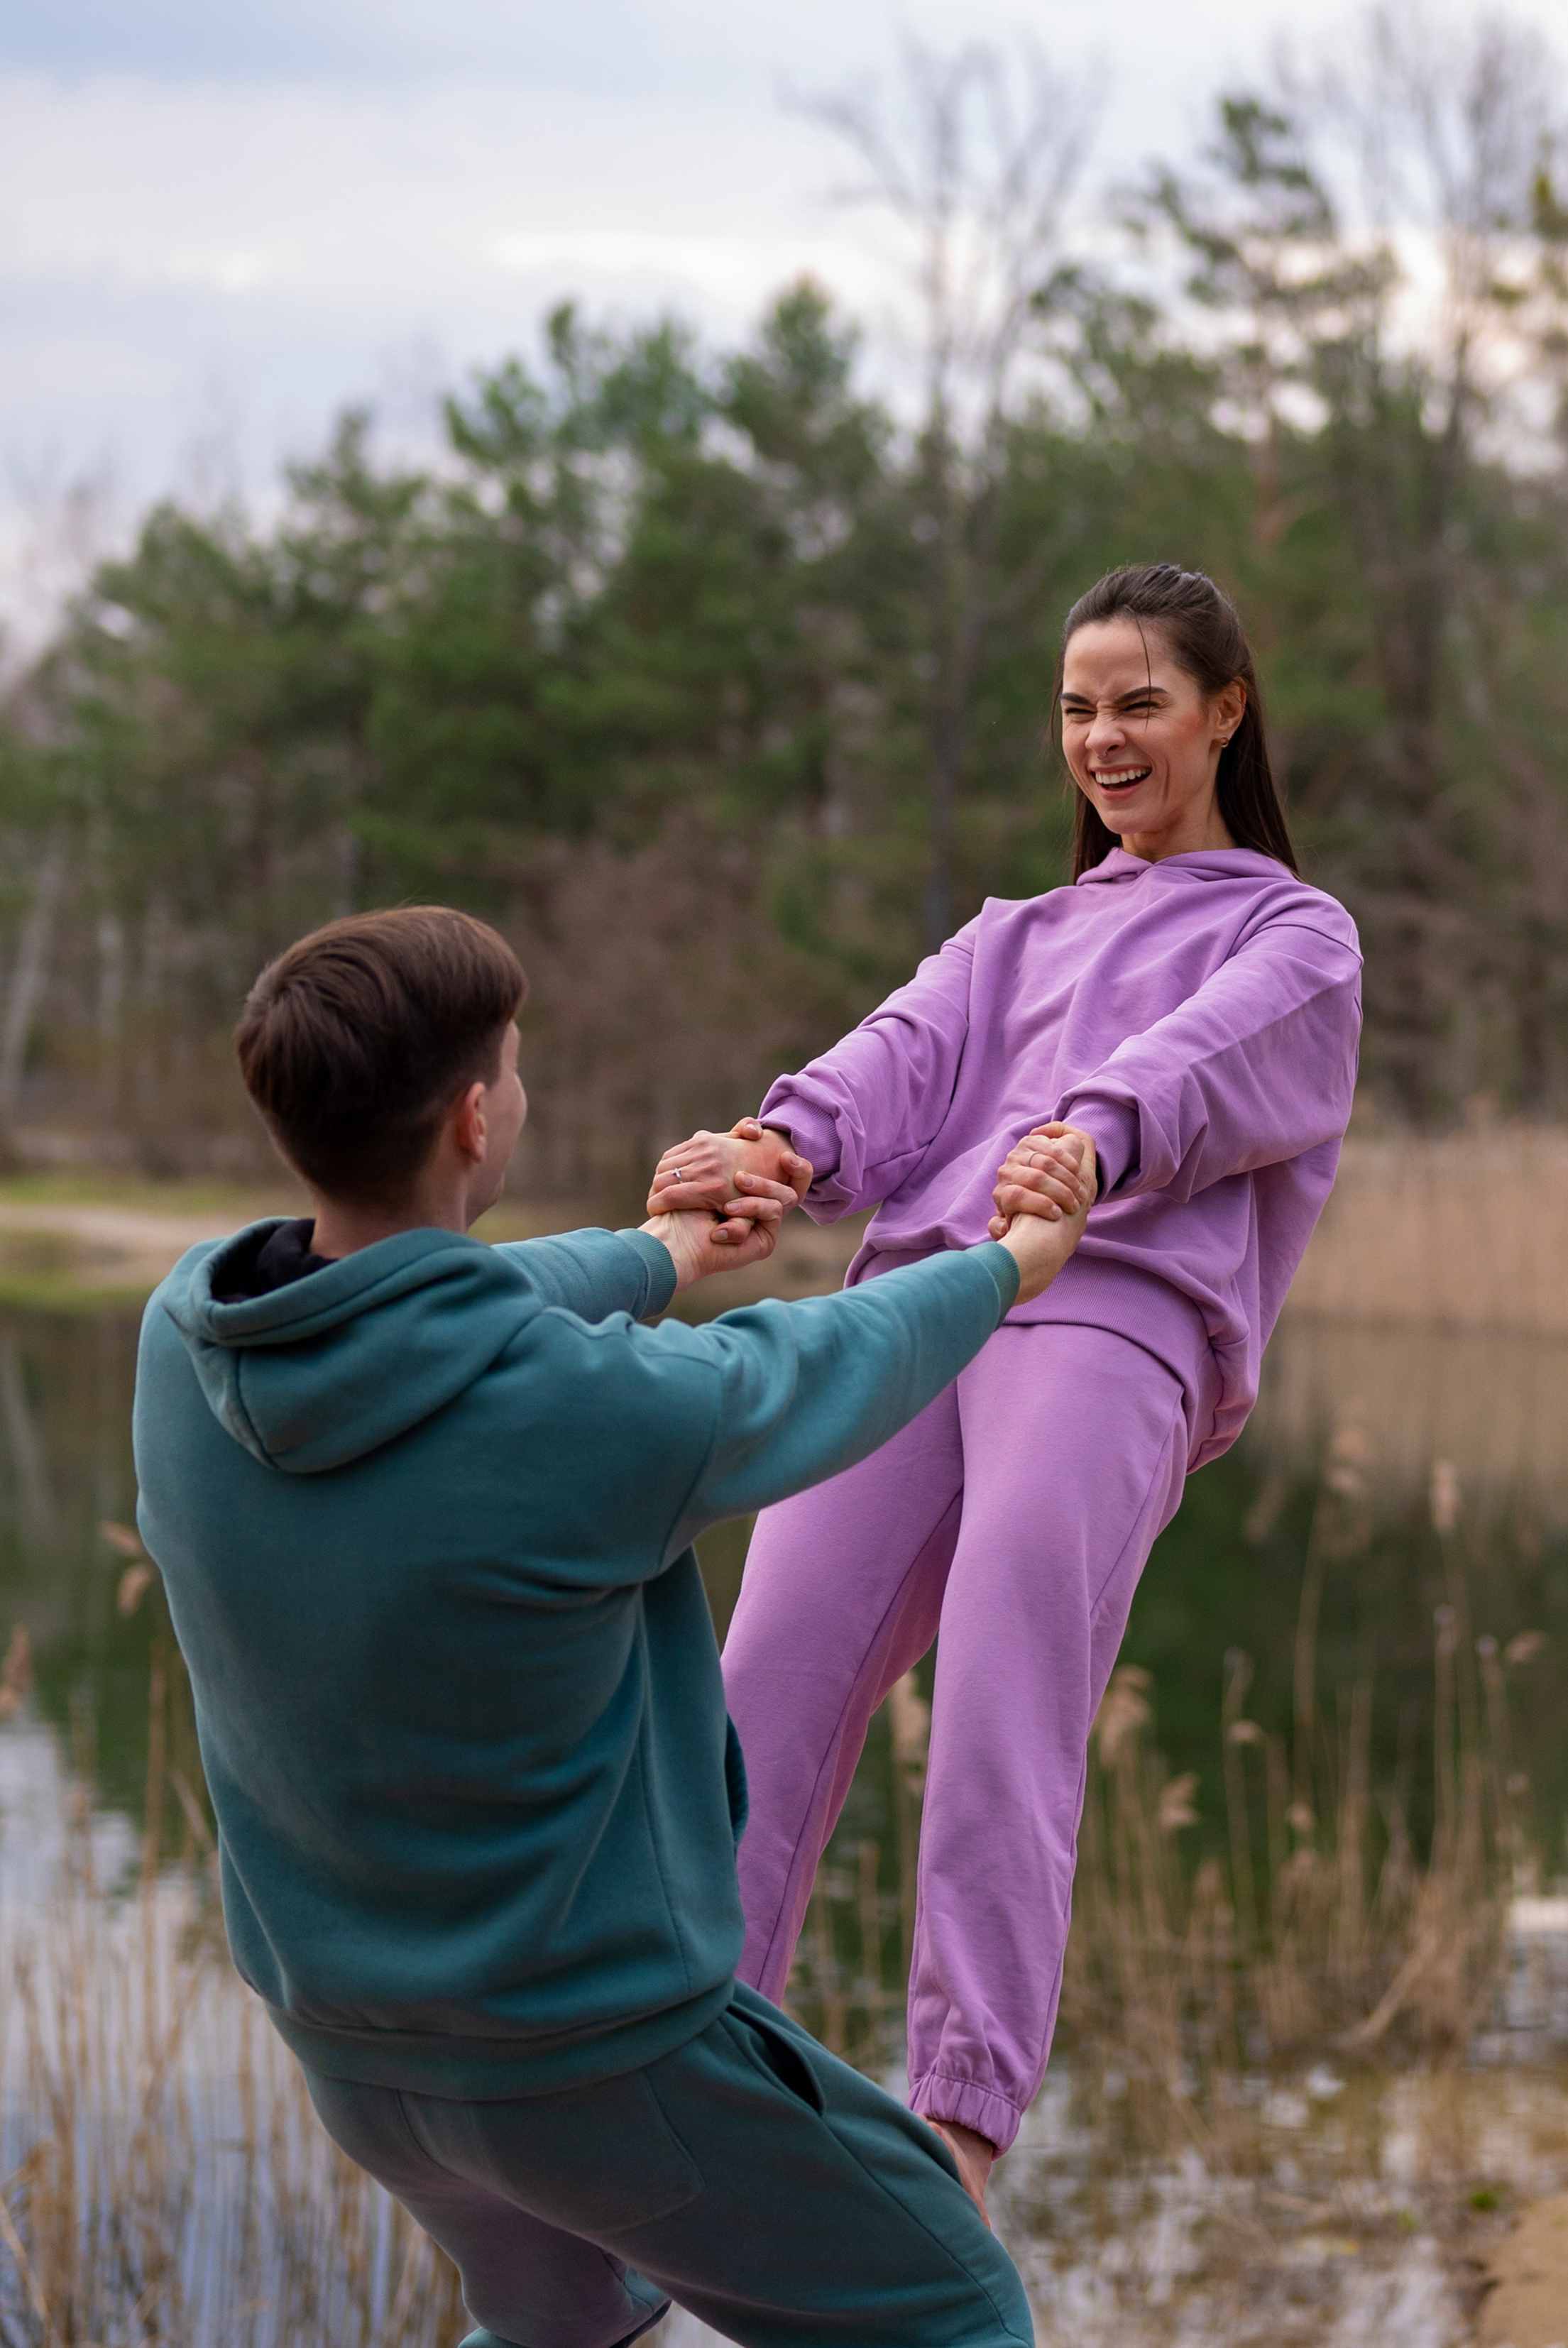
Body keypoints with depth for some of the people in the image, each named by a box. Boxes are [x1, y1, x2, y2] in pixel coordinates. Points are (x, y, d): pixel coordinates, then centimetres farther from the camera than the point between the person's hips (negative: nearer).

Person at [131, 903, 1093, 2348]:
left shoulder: (188, 1339, -13)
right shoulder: (598, 1416, -31)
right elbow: (828, 1372, -9)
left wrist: (666, 1255, 29)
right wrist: (1010, 1268, 14)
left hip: (360, 2038, 6)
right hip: (598, 2051, -6)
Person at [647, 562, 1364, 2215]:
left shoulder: (1297, 936, 23)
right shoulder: (1014, 937, 36)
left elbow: (1206, 1064, -2)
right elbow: (906, 1059, 14)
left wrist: (1088, 1144, -26)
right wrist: (780, 1146, -11)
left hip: (1114, 1315, -4)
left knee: (999, 1725, -23)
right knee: (772, 1690, -16)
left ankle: (962, 2126, -30)